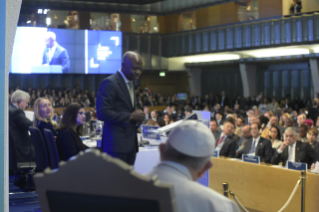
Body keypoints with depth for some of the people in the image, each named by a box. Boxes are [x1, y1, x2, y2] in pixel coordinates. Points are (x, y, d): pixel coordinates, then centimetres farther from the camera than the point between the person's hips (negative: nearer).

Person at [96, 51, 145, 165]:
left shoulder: (130, 83, 16)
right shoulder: (109, 83, -12)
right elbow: (102, 113, -19)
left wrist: (137, 117, 5)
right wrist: (130, 116, -17)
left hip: (131, 142, 8)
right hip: (116, 144, -8)